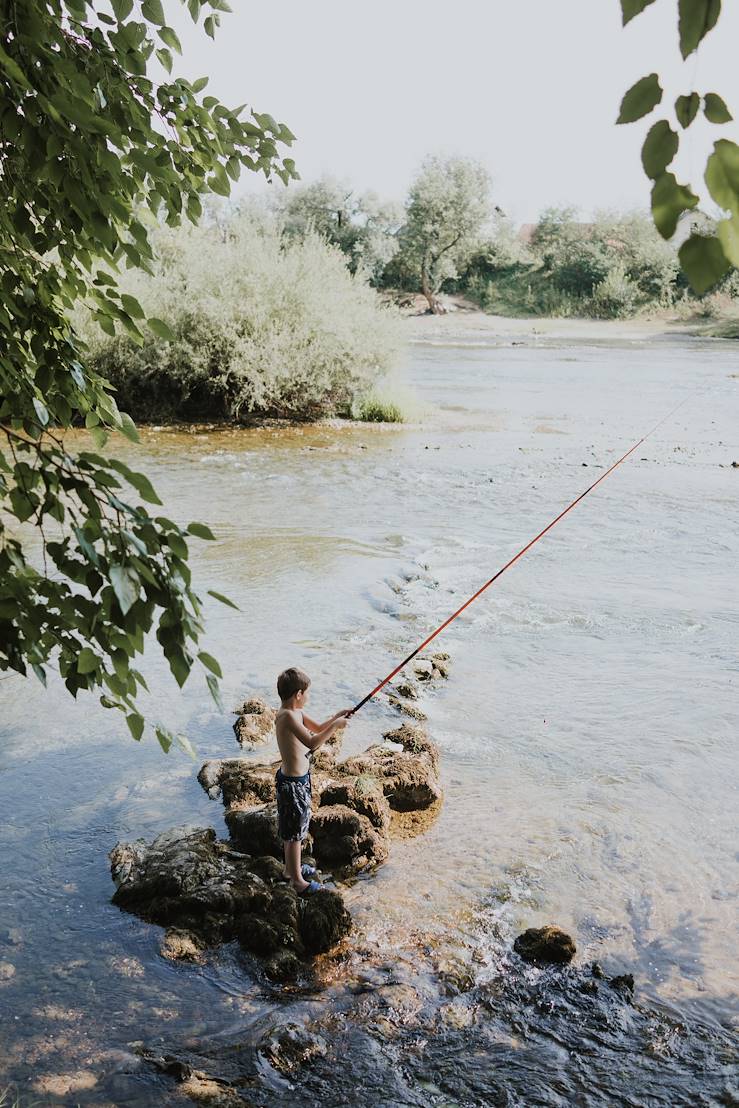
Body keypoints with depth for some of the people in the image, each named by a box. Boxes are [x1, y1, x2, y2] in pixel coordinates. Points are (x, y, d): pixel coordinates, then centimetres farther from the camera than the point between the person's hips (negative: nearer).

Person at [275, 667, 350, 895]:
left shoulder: (295, 712, 2)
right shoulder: (288, 716, -28)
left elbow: (318, 728, 15)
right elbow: (312, 743, -36)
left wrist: (336, 717, 0)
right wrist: (335, 725, -27)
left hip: (299, 778, 10)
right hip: (292, 782, -10)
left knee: (294, 828, 24)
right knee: (295, 832, 6)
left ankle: (291, 868, 42)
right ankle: (297, 881, 20)